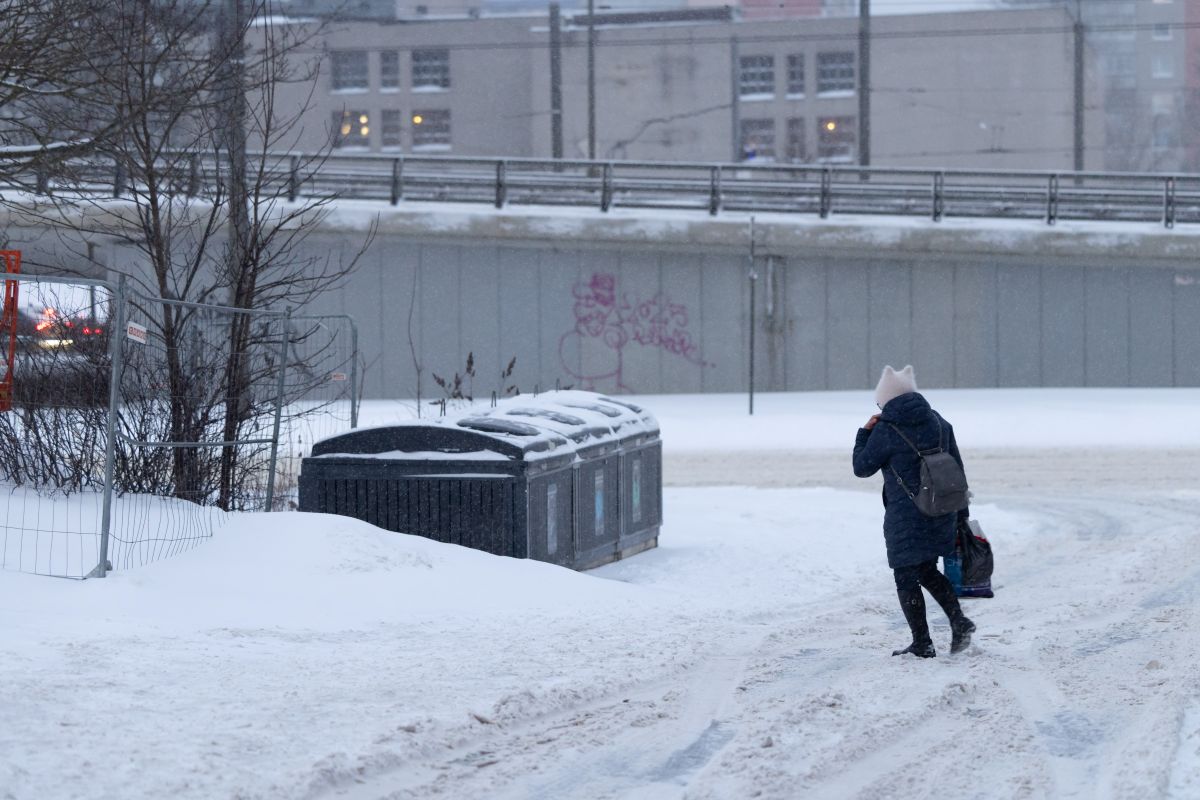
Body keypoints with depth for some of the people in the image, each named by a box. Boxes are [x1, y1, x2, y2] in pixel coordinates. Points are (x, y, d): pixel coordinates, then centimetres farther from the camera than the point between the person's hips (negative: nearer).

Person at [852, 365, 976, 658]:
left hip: (905, 518, -6)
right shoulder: (938, 422, 7)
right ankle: (958, 620, 3)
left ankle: (922, 644, 5)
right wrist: (961, 512, 19)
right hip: (942, 512, 6)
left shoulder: (886, 430, -12)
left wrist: (865, 433, 11)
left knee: (907, 578, 4)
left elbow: (862, 467, -2)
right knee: (928, 571, 20)